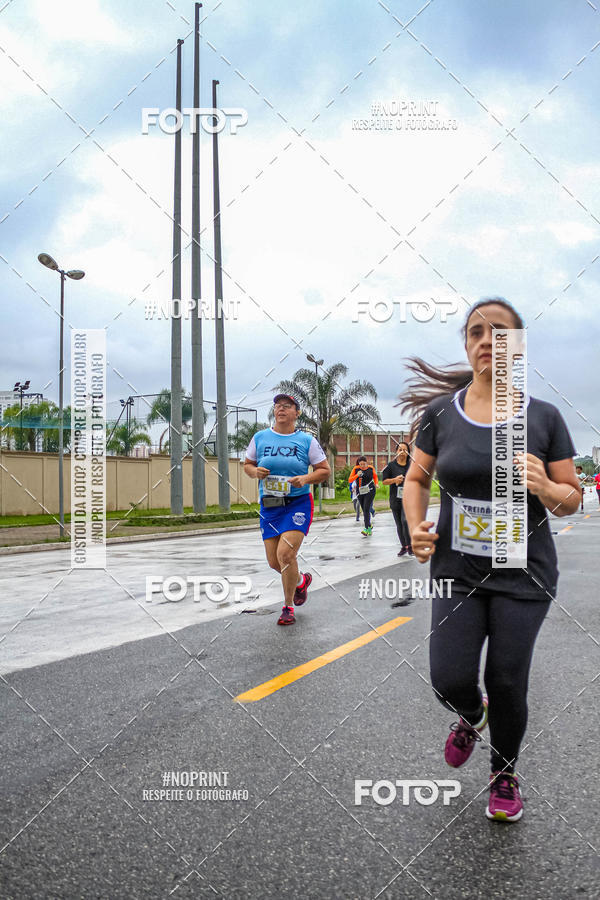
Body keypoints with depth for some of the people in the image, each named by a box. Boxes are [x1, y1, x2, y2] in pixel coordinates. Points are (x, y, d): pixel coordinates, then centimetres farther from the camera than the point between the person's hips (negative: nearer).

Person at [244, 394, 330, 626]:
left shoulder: (307, 440, -2)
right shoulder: (260, 438, 5)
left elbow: (324, 470, 4)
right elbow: (247, 464, 16)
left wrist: (306, 478, -14)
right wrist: (255, 472, -6)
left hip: (298, 503, -4)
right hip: (269, 506, 4)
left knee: (285, 553, -18)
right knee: (274, 561, 6)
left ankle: (288, 607, 3)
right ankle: (301, 580, 40)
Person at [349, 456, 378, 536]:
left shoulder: (371, 468, 0)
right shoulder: (356, 469, -1)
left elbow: (375, 476, 18)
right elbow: (350, 480, -2)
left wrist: (376, 484, 0)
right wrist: (357, 475, -18)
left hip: (370, 491, -3)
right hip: (360, 492, 3)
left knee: (366, 509, -15)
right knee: (364, 510, 10)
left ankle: (367, 528, -20)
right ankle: (369, 526, 29)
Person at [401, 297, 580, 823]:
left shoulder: (544, 417, -4)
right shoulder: (440, 412, -1)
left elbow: (571, 500, 1)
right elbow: (417, 480, 8)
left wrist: (544, 487, -20)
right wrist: (416, 527, -9)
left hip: (523, 574, -1)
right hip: (457, 570, 1)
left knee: (506, 682, 5)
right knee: (449, 680, -5)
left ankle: (505, 774, 35)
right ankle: (471, 716, 34)